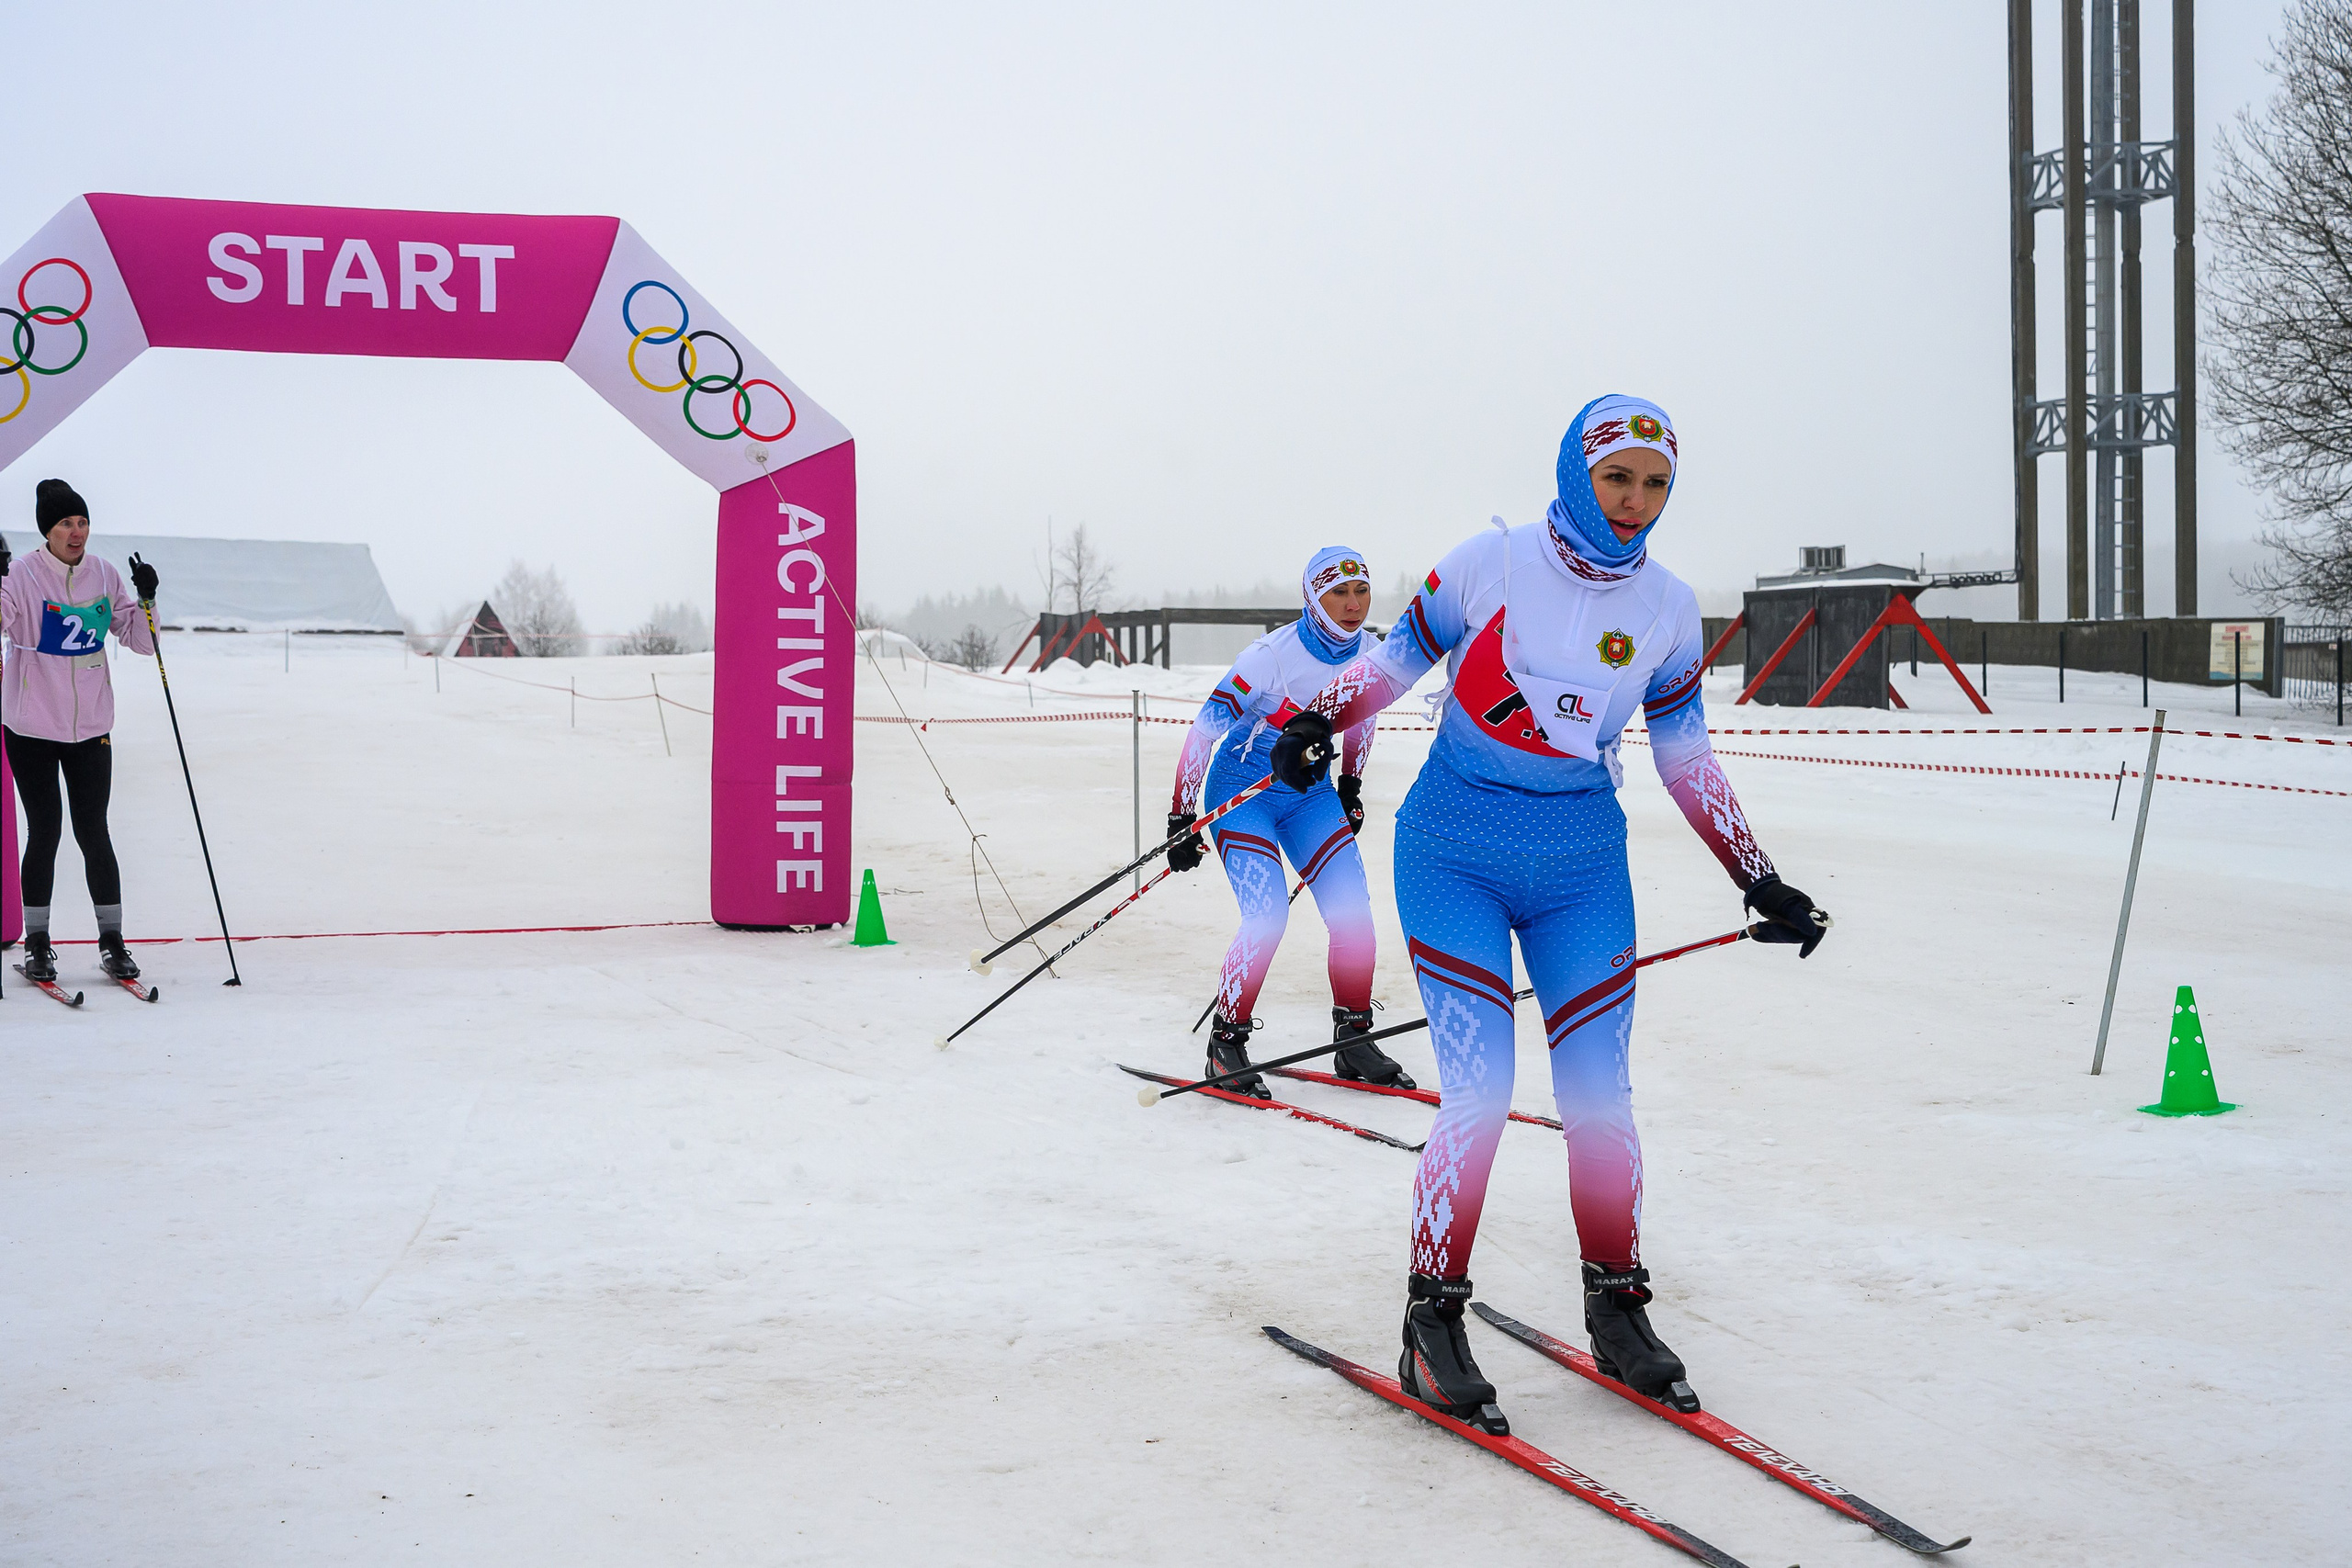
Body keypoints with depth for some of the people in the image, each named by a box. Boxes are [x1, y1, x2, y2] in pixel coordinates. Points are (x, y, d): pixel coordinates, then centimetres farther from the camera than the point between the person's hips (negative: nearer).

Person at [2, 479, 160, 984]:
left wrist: (146, 599, -7)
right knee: (44, 833, 0)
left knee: (93, 834, 3)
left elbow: (140, 641, 9)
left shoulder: (104, 575, 3)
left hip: (91, 729, 3)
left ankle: (112, 941, 12)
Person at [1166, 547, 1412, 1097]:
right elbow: (1203, 732, -19)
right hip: (1242, 792, -5)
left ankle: (1353, 1040, 9)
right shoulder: (1271, 656, -24)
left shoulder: (1370, 655, -7)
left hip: (1309, 793, 6)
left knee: (1353, 909, -6)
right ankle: (1226, 1044, -4)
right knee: (1267, 916, -20)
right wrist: (1182, 820, -19)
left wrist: (1350, 789, 22)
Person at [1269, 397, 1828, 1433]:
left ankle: (1616, 1308, 20)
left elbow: (1685, 757, 12)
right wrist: (1321, 722, -14)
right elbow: (1397, 657, 4)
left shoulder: (1666, 609, 3)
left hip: (1582, 870, 3)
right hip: (1455, 856, -3)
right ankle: (1432, 1321, 2)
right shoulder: (1493, 563, -7)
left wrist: (1759, 882, 13)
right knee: (1478, 1091, -12)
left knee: (1599, 1093, 1)